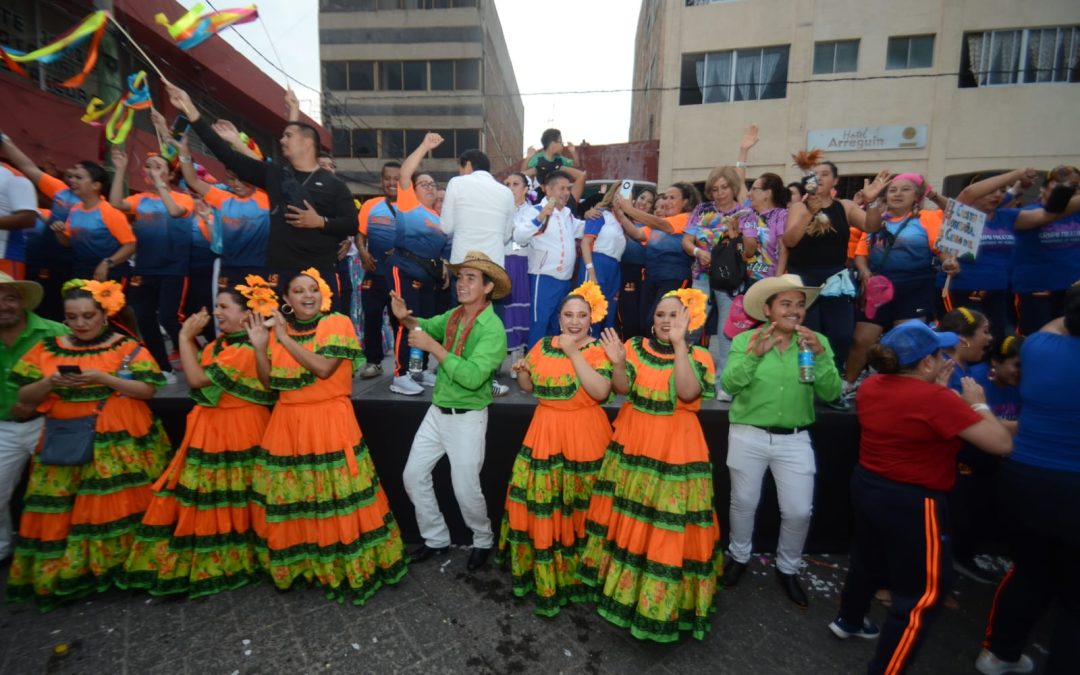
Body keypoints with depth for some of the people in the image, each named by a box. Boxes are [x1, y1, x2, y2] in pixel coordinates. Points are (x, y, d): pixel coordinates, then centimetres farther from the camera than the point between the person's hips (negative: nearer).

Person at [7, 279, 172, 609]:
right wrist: (49, 382, -10)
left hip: (120, 444, -3)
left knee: (118, 506, -2)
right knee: (60, 514, 4)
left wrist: (104, 379, -18)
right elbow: (25, 400, 10)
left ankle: (119, 563, 12)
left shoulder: (128, 347, -1)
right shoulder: (49, 349, 9)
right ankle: (60, 572, 19)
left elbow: (148, 390, -8)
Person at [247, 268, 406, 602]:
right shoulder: (278, 329, 10)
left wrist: (286, 338, -14)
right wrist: (259, 347, -3)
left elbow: (323, 368, -17)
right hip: (287, 423, 5)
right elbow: (268, 381, 9)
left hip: (329, 421, -4)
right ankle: (296, 561, 32)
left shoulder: (338, 323, -5)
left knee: (335, 497, -3)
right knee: (289, 497, 10)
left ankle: (348, 565, 14)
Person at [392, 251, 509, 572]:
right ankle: (436, 539, 33)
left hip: (467, 418, -7)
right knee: (413, 475, 13)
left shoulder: (493, 329, -20)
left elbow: (472, 377, -30)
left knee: (466, 490, 3)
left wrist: (433, 346, -28)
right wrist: (405, 317, -5)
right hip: (437, 411, 7)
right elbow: (425, 327, 17)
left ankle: (483, 541, 34)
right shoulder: (453, 316, 1)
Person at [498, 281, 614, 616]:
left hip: (584, 436, -3)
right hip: (545, 433, 4)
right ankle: (541, 572, 32)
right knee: (540, 506, 10)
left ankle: (577, 573, 32)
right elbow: (528, 387, 14)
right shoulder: (543, 346, 6)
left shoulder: (598, 351, -7)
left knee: (579, 509, 9)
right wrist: (521, 370, -7)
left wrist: (574, 353, -22)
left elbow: (601, 392, -23)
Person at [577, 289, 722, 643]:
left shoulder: (698, 356, -5)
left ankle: (664, 599, 24)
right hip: (633, 442, 3)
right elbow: (623, 388, -6)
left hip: (676, 448, -3)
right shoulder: (635, 347, 2)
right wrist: (617, 362, -24)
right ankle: (621, 581, 38)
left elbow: (688, 392, -23)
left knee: (669, 526, 2)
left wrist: (679, 343, -26)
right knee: (627, 517, 15)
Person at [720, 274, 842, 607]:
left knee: (799, 511, 8)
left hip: (795, 440, 2)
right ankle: (739, 557, 40)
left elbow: (830, 393, -9)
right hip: (748, 437, -1)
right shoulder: (745, 340, -8)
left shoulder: (817, 341, -2)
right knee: (743, 503, 14)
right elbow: (729, 384, -18)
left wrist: (820, 354, -23)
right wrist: (754, 353, -31)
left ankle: (787, 569, 35)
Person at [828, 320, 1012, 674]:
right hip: (912, 502, -8)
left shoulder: (871, 385, -3)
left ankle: (848, 621, 51)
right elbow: (1002, 444, -18)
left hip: (867, 486, 8)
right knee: (922, 592, 10)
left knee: (868, 559, 29)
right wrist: (978, 403, -5)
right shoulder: (936, 399, -24)